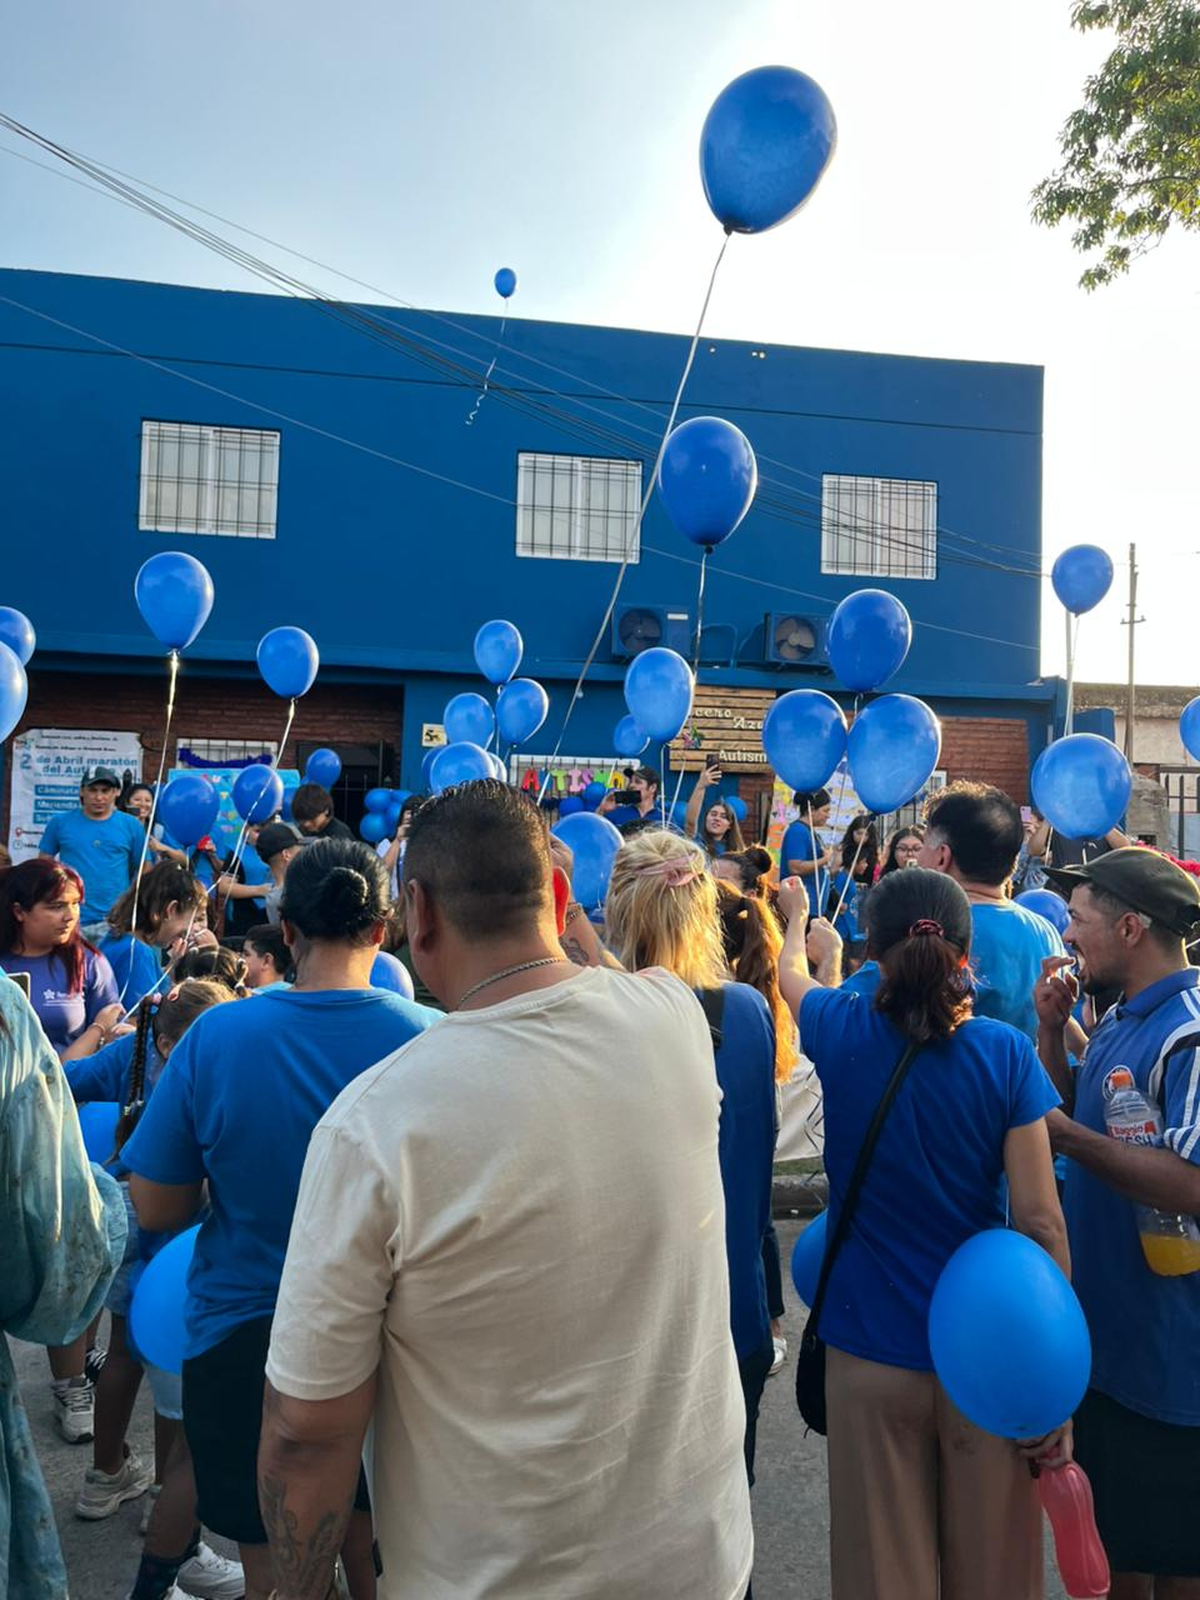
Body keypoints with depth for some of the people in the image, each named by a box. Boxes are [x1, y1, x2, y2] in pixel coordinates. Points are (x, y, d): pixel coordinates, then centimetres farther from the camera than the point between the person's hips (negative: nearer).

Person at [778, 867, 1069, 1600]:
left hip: (870, 1354, 0)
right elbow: (1042, 1222, -12)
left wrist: (800, 914, 36)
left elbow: (791, 973, 15)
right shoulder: (1007, 1052, -12)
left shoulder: (842, 1032, -9)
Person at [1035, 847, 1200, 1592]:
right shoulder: (1123, 1019, 6)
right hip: (1107, 1328, 9)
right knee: (1116, 1537, 24)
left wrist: (1062, 1133, -27)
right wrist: (1051, 1028, -1)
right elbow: (1074, 1111, 12)